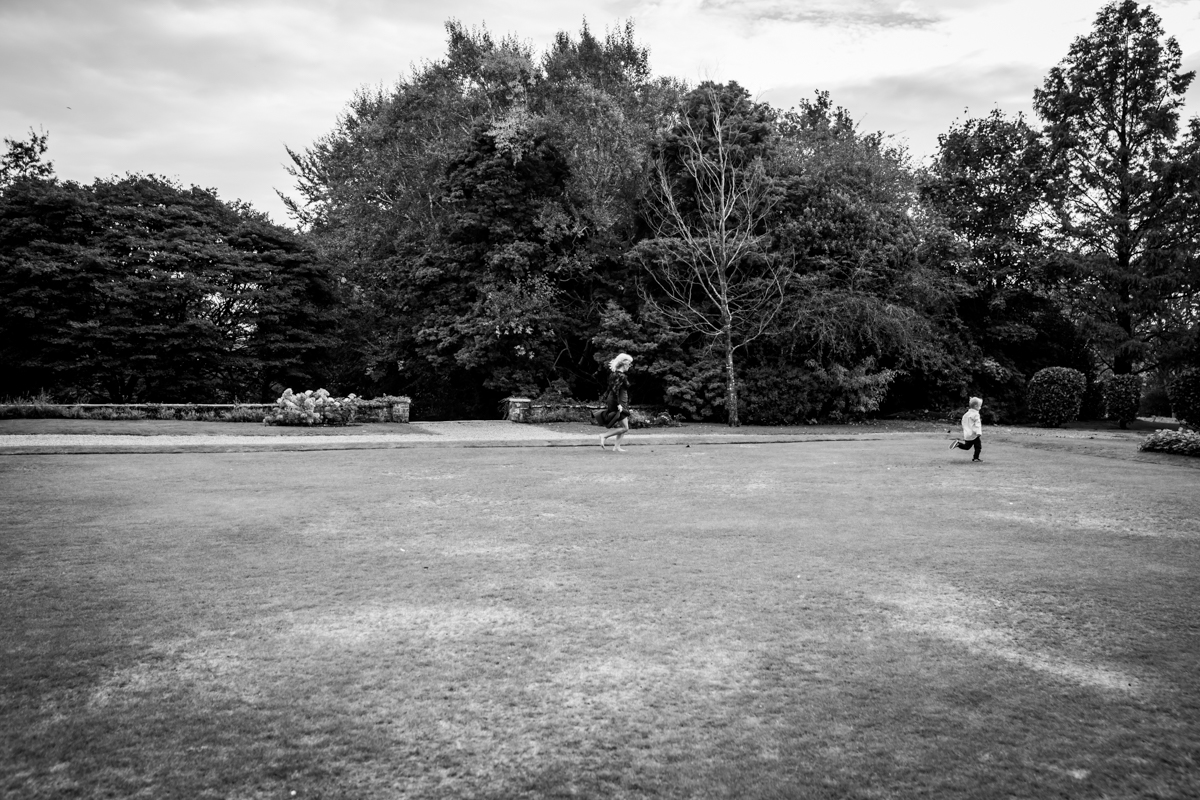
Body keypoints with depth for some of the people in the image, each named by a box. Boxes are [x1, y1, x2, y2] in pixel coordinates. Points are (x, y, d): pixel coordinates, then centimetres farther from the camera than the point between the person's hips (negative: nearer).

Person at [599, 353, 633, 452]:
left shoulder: (614, 373, 10)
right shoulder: (621, 376, -18)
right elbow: (615, 390, -25)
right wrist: (618, 404, -23)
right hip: (618, 403, -10)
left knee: (623, 427, 14)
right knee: (625, 428, -5)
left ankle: (617, 447, 14)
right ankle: (604, 436, -3)